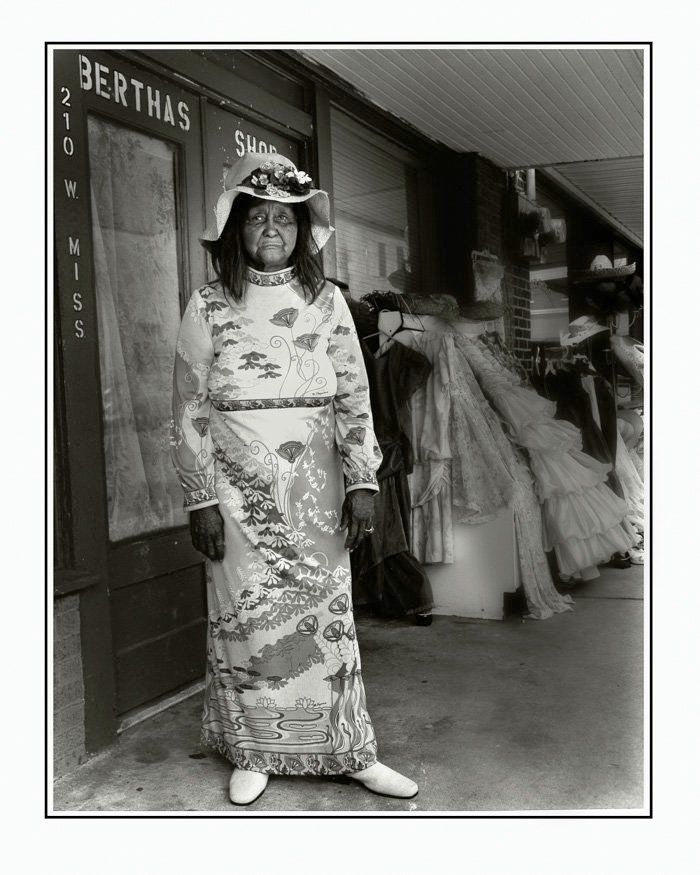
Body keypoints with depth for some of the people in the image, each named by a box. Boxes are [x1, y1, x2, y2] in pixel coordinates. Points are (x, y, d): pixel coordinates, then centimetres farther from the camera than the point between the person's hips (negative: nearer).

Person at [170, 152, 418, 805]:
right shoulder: (209, 307, 1)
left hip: (316, 494, 2)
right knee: (244, 618, 6)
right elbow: (190, 410, -1)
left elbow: (355, 397, 3)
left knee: (328, 615, 7)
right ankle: (251, 754, 25)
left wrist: (362, 482, -4)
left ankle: (353, 754, 22)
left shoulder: (327, 302, 6)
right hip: (239, 492, -1)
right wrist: (201, 501, -5)